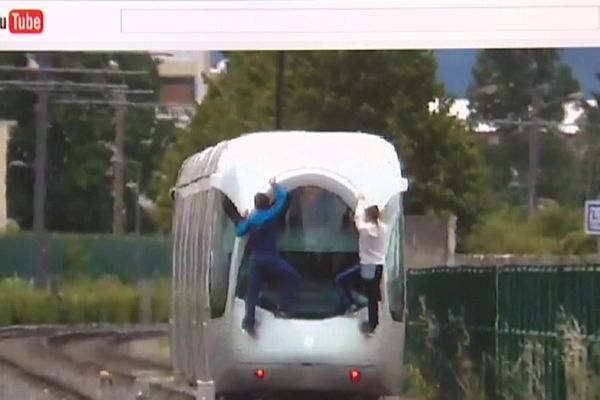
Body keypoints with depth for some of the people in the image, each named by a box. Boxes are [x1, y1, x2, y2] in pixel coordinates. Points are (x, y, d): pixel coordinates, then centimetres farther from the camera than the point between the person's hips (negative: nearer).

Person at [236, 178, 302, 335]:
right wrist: (274, 185, 12)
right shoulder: (271, 214, -7)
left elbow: (239, 232, 19)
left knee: (253, 290, 9)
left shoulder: (250, 219, 5)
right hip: (271, 258, -5)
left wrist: (244, 219, 33)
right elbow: (282, 196, -3)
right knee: (293, 278, 4)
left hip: (256, 259, 5)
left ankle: (249, 321, 2)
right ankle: (282, 309, -4)